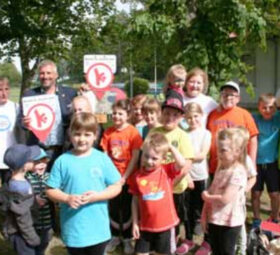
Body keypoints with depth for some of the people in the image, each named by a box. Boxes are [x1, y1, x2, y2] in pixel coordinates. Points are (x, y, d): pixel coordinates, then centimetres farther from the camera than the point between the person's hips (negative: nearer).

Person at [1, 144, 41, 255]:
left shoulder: (19, 181, 1)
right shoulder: (19, 187, -27)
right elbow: (22, 217, -24)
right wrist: (31, 237, -17)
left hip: (20, 231, 9)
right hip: (20, 233, -9)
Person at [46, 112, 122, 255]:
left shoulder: (102, 159, -4)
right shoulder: (62, 161, -5)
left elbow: (116, 186, -1)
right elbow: (51, 190, 0)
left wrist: (97, 196, -16)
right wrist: (67, 198, -18)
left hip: (98, 228, 1)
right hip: (73, 229, 0)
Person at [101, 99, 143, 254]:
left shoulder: (133, 132, -11)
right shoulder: (108, 132, -2)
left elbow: (135, 158, -12)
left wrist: (124, 177, -13)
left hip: (127, 177, -3)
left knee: (126, 208, 10)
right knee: (113, 208, 13)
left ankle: (127, 239, 26)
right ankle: (115, 236, 31)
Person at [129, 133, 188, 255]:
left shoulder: (167, 171, -9)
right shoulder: (138, 176, -6)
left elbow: (182, 164, -29)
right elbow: (135, 200, 0)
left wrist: (171, 147, -18)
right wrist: (135, 223, 0)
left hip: (164, 224, -1)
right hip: (145, 225, 1)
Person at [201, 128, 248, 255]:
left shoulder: (238, 172, -21)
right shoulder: (220, 168, 5)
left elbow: (225, 199, -26)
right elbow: (211, 193, 7)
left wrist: (206, 197, -10)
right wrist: (204, 216, 3)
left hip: (229, 222, -8)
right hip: (214, 219, 8)